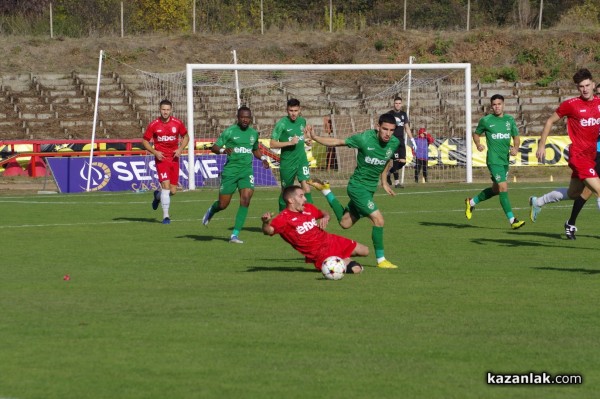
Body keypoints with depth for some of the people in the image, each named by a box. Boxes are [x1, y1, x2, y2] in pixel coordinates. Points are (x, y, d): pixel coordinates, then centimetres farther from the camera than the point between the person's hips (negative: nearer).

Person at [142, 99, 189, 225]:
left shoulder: (177, 123, -1)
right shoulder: (153, 125, -5)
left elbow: (186, 137, 13)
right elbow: (145, 140, 4)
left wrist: (180, 149, -4)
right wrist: (154, 152, -11)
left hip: (174, 158, 3)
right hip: (161, 158, -3)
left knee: (173, 191, 2)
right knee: (166, 185, -17)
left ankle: (158, 195, 37)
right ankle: (166, 216, -10)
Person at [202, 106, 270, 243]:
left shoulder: (254, 133, 10)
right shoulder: (230, 131, -5)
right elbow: (214, 147, -7)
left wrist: (262, 157, 8)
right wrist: (223, 150, -28)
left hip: (247, 170, 3)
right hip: (230, 170, -3)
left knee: (246, 199, -17)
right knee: (223, 205, 2)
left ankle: (235, 234, -12)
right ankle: (210, 211, 41)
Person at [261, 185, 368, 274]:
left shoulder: (308, 208, 2)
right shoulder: (284, 218, -21)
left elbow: (324, 213, 22)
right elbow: (269, 230, -39)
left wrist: (325, 217, -3)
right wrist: (265, 222, -62)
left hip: (331, 240, 8)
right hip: (320, 254, -8)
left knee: (365, 251, 14)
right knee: (355, 269, -22)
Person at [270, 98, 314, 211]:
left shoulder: (302, 121, 4)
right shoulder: (282, 123, -12)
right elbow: (273, 144, -15)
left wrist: (305, 140, 5)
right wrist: (290, 142, -24)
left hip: (301, 159, 3)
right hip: (287, 162, -3)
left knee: (306, 187, -15)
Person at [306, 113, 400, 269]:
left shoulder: (394, 143, -7)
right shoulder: (364, 139, -22)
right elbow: (338, 142, -10)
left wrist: (384, 181, 19)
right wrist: (314, 137, -14)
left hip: (370, 188, 7)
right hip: (358, 186, -7)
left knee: (345, 222, 19)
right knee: (378, 220, -18)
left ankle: (326, 190, 38)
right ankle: (381, 260, -4)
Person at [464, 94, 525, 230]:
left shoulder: (510, 120, 7)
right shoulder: (486, 120, -3)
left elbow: (516, 137, 11)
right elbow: (476, 134, 10)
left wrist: (515, 148, -9)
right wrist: (478, 144, -10)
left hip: (505, 160, 6)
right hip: (494, 160, -6)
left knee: (496, 190, 17)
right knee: (503, 188, -14)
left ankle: (471, 202, 39)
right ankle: (512, 220, -14)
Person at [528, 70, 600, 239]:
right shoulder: (570, 104, -10)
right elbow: (550, 121, 1)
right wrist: (541, 145, 1)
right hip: (578, 155, -7)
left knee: (573, 194, 21)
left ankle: (537, 202, 43)